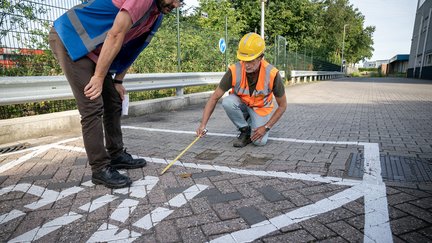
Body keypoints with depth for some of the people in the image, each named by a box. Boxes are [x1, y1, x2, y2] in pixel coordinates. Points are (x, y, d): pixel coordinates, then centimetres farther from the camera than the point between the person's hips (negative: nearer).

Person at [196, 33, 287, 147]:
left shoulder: (272, 74, -28)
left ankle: (253, 123, 13)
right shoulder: (234, 71, -27)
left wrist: (266, 127, -22)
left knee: (259, 141, -23)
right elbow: (214, 98, -21)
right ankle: (245, 131, -8)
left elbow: (282, 106, -15)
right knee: (228, 101, -33)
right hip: (241, 104, 1)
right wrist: (203, 124, -31)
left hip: (261, 108, -1)